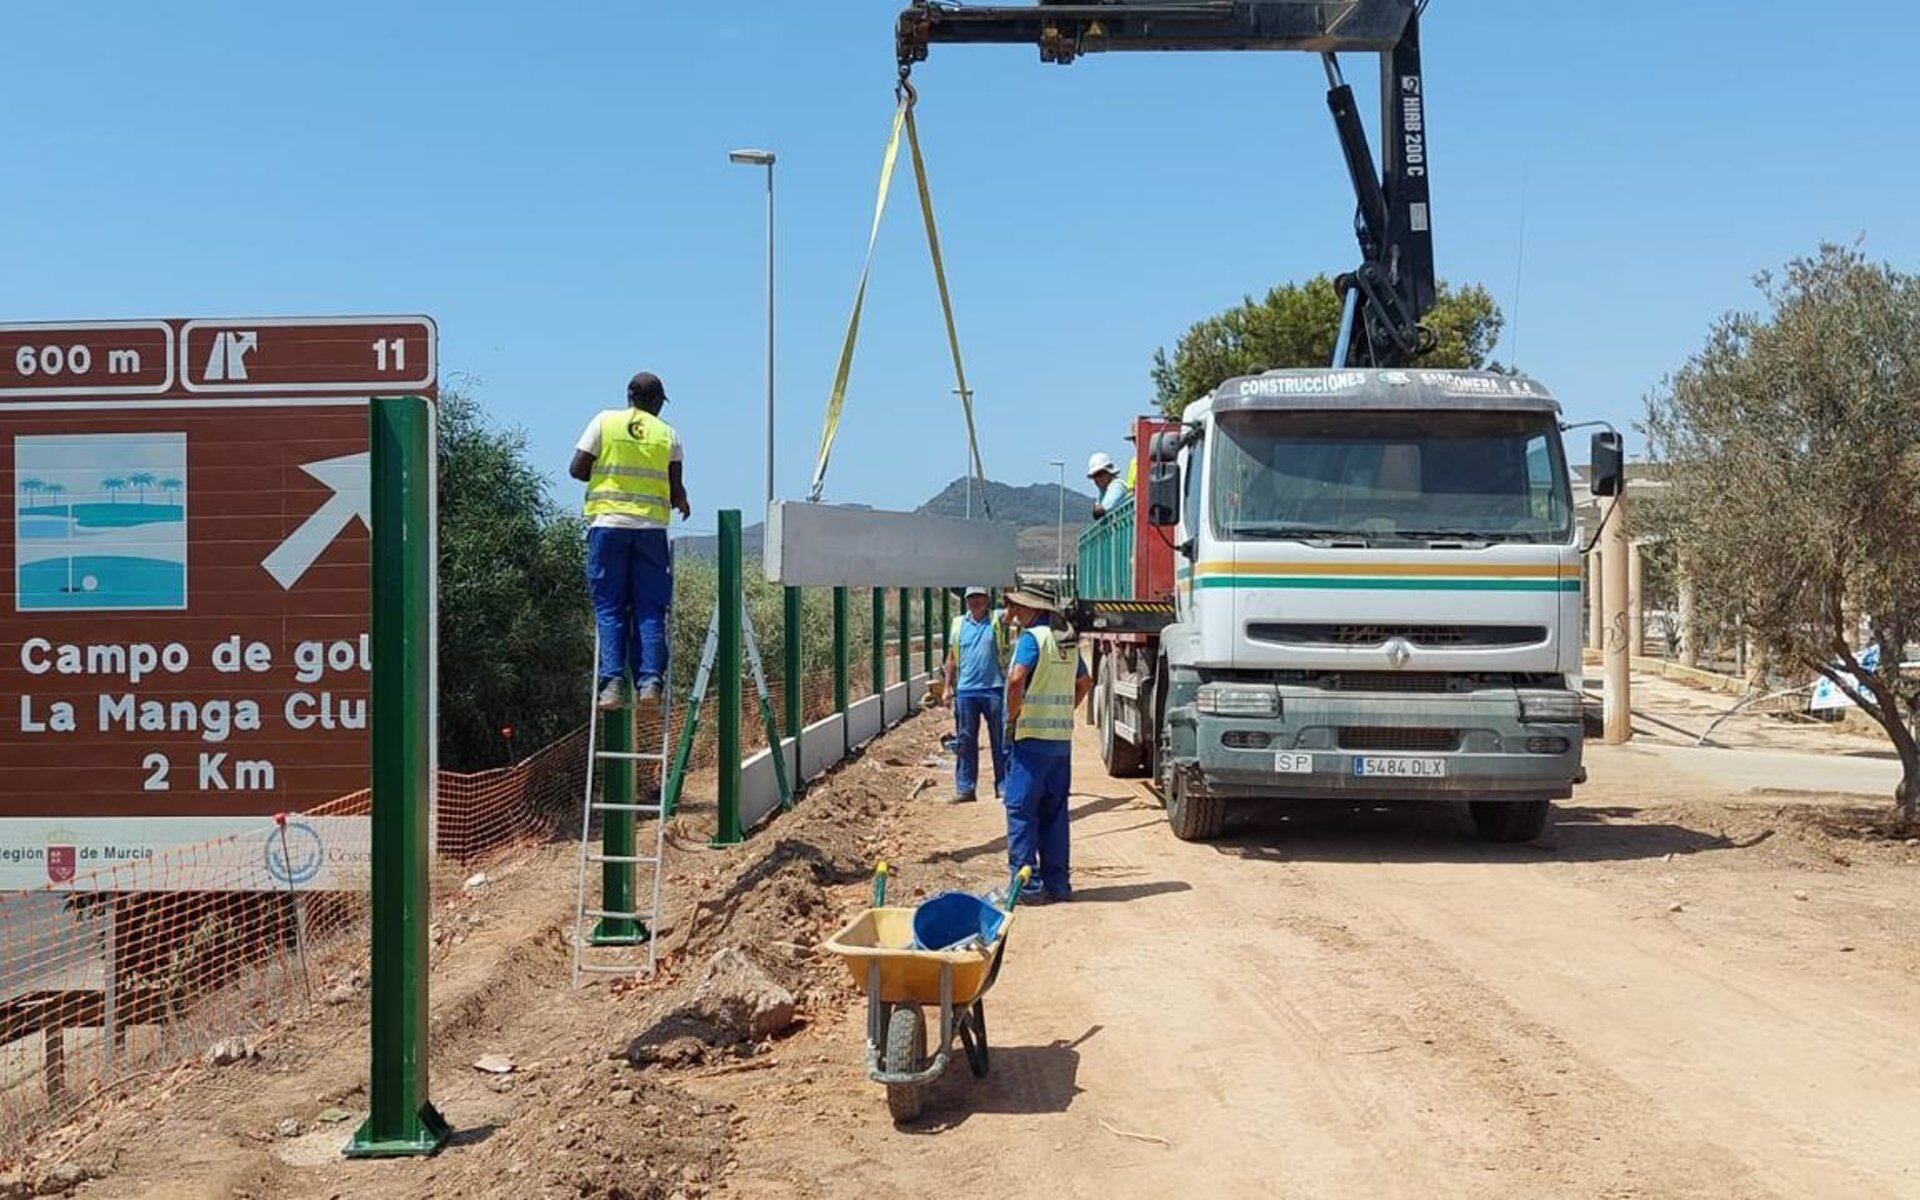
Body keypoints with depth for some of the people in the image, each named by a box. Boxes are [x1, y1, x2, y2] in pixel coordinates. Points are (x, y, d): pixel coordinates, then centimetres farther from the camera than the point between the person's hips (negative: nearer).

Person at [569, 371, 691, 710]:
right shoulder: (668, 434, 7)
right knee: (649, 609, 5)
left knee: (609, 608, 3)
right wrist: (682, 504, 25)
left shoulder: (605, 421, 5)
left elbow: (577, 469, 2)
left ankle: (612, 683, -6)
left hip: (608, 522, 0)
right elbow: (676, 489, 4)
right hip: (651, 526, 1)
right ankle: (650, 682, -3)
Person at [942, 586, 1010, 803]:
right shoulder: (958, 624, 11)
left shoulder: (997, 620, 4)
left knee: (1001, 740, 3)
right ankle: (965, 788, 10)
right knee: (965, 741, 5)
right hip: (965, 690, 2)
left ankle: (1004, 786, 9)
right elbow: (952, 658, 14)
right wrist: (948, 686, 7)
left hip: (994, 689, -2)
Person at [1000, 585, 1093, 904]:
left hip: (1031, 736, -8)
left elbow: (1017, 679, -26)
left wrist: (1012, 716, -12)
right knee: (1054, 811, 12)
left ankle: (1027, 885, -3)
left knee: (1021, 810, -2)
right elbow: (1084, 684, 24)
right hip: (1062, 737, 8)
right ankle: (1057, 882, 14)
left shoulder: (1032, 637, -12)